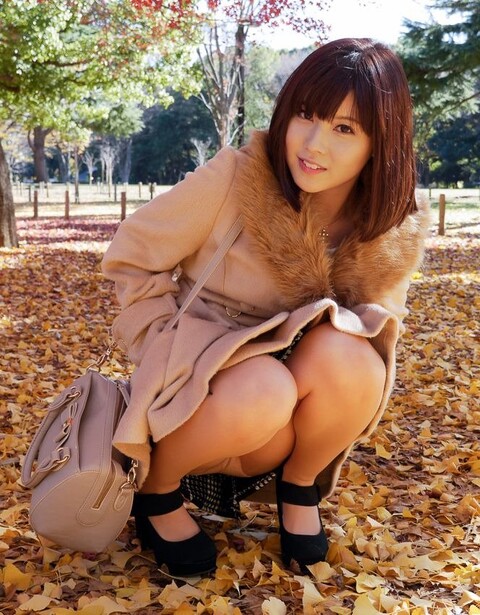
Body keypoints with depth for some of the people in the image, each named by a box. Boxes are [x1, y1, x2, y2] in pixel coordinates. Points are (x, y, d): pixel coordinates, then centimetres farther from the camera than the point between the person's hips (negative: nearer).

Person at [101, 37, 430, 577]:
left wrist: (329, 323, -20)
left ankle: (300, 486, -1)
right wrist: (174, 345, -15)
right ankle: (157, 484, -4)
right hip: (197, 364, -2)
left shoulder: (396, 234, -8)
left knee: (345, 356, -31)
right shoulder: (237, 176, -17)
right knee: (263, 397, -36)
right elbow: (130, 257, -7)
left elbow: (379, 330, 2)